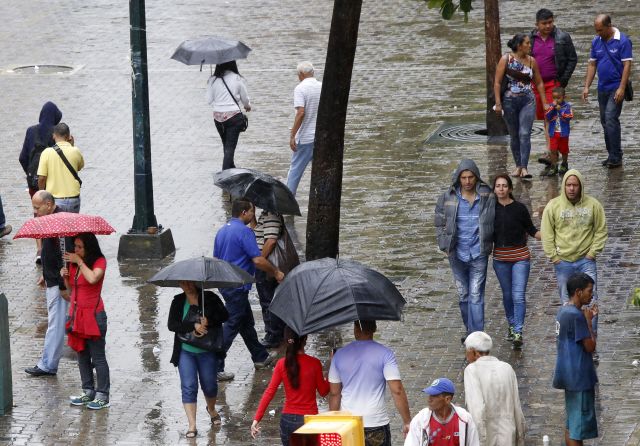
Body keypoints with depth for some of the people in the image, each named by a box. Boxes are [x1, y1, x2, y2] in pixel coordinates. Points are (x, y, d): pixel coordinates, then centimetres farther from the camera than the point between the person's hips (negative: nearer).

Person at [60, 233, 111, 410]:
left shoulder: (100, 262, -10)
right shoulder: (73, 263, 9)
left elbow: (93, 278, -30)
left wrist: (79, 262, -20)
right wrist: (65, 277, -3)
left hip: (93, 314, -7)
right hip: (77, 314, 7)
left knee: (98, 358, -3)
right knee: (82, 356, 13)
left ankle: (102, 396, 2)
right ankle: (88, 392, 22)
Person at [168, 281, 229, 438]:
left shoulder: (209, 298, -2)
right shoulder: (178, 301, 0)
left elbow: (224, 315, -8)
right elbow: (171, 325, -9)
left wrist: (208, 321, -27)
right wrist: (193, 326, -22)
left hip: (207, 351, 0)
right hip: (186, 351, 0)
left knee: (209, 385, 11)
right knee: (189, 387, -7)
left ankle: (211, 409, 43)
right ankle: (192, 426, -7)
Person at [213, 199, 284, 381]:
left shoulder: (222, 231, 11)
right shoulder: (244, 232, -18)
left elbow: (216, 258, 19)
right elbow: (258, 260, -21)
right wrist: (276, 272, -7)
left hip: (225, 283, 10)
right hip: (238, 287, -10)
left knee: (247, 322, 21)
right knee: (231, 326, -5)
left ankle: (260, 357, 34)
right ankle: (215, 367, -6)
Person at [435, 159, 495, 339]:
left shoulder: (487, 198, -4)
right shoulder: (447, 198, -2)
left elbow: (494, 223, 7)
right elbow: (440, 223, 7)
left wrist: (490, 245, 2)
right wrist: (445, 246, 0)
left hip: (479, 255, -2)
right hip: (457, 254, 2)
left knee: (476, 296, -7)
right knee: (463, 295, 13)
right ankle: (470, 330, 27)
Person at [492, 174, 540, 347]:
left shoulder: (519, 208, -6)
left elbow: (531, 230, 2)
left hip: (520, 257, -3)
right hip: (500, 258, 3)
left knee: (518, 296, -10)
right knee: (507, 294, 14)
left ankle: (518, 332, -11)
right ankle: (512, 325, 31)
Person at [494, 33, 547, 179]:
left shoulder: (531, 61, 5)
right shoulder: (506, 59, -3)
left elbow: (539, 83, 14)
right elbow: (497, 82, -5)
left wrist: (544, 103, 13)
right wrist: (498, 103, -12)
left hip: (528, 101, 1)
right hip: (510, 101, -1)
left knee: (525, 134, -12)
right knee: (514, 135, 8)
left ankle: (524, 168, -15)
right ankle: (518, 165, 20)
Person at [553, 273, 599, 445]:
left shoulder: (564, 311, 12)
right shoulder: (576, 315, -18)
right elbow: (590, 346, -17)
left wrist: (587, 319, 14)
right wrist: (589, 321, -7)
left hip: (570, 376, 10)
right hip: (579, 377, -10)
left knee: (572, 424, 14)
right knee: (578, 426, -6)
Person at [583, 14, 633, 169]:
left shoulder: (622, 41, -11)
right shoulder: (596, 42, 7)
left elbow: (627, 65, -13)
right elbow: (592, 65, 13)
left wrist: (621, 88, -19)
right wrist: (586, 87, 6)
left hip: (616, 87, -7)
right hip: (602, 87, 7)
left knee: (610, 119, -16)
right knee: (605, 121, 9)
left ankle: (616, 157, -13)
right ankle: (612, 156, 17)